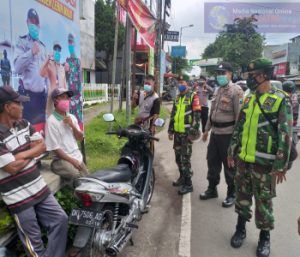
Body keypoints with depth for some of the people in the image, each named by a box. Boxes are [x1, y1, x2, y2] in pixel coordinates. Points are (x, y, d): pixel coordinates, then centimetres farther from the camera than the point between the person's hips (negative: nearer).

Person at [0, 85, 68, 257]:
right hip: (18, 198, -7)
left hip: (39, 188, 7)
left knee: (61, 219, 8)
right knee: (34, 242, 7)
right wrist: (31, 153, -5)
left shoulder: (24, 124, 4)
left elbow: (42, 146, 3)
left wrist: (22, 154, -14)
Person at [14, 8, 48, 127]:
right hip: (29, 93, -6)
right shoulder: (22, 42, 2)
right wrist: (31, 52, -21)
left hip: (42, 92, 6)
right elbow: (17, 67, -11)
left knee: (42, 123, 8)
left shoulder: (42, 45, 20)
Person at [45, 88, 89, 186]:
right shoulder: (51, 121, -12)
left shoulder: (72, 117, 8)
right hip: (62, 160, -6)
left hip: (77, 157, 6)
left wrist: (72, 125, -7)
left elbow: (80, 138, 10)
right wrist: (71, 160, -14)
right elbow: (54, 148, -14)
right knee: (77, 177, -25)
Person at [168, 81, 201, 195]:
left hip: (187, 133, -7)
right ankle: (182, 177, 31)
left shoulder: (193, 96, -4)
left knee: (185, 158, -6)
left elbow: (197, 114, -11)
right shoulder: (177, 98, 17)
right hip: (177, 132, 7)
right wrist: (170, 130, 17)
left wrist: (193, 130, -18)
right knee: (178, 157, 15)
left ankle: (188, 184, 2)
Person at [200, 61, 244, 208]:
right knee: (212, 161, 15)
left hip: (228, 133, -8)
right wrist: (207, 129, 20)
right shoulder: (217, 90, 14)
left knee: (229, 165, 3)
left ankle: (231, 194, 19)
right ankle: (212, 189, 32)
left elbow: (239, 115, -16)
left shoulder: (236, 91, -12)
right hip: (215, 132, 8)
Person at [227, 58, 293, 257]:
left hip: (264, 163, -5)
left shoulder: (281, 100, -9)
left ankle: (265, 237, 27)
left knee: (263, 201, 8)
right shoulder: (249, 99, 10)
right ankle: (241, 228, 35)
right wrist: (232, 152, 14)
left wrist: (281, 165, -15)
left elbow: (285, 135, -13)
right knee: (242, 196, 16)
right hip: (243, 159, 6)